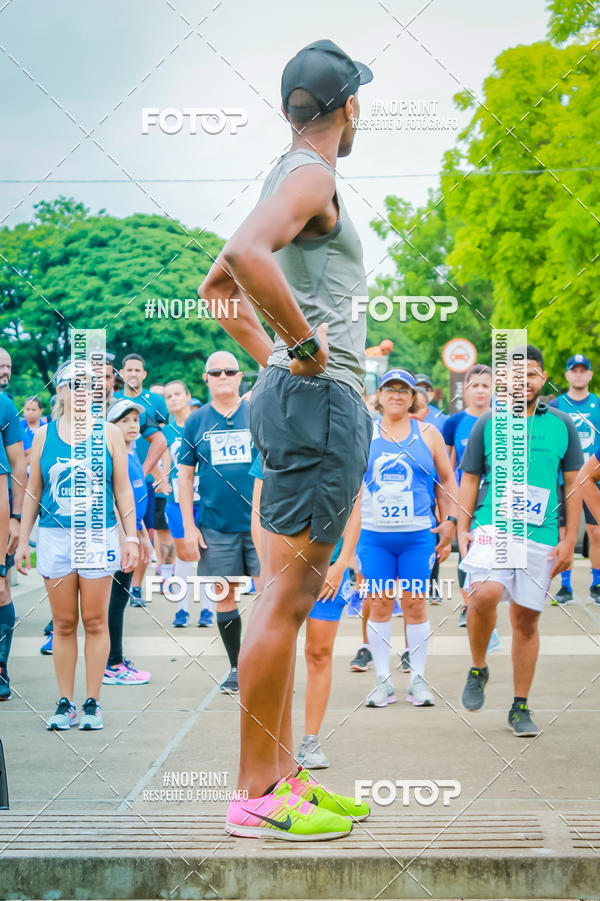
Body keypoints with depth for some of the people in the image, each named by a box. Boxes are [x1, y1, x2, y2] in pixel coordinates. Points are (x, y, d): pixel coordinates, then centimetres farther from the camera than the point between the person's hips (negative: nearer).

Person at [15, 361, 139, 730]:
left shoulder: (109, 433, 5)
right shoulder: (44, 435, 8)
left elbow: (123, 489, 6)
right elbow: (33, 491, 11)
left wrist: (131, 537, 1)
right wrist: (23, 540, 8)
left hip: (99, 537, -1)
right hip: (54, 537, 1)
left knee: (96, 622, 1)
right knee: (64, 624, 4)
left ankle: (92, 703, 8)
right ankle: (65, 703, 10)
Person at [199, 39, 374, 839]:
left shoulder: (296, 178, 21)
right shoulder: (310, 175, -8)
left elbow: (217, 284, 29)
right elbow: (244, 255, -30)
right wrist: (305, 344, -21)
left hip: (300, 396, 10)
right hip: (320, 397, -10)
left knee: (291, 596, 11)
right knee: (286, 596, -9)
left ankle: (284, 775, 17)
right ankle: (258, 794, -7)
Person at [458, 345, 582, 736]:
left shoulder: (562, 424, 8)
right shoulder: (487, 424, 6)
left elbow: (574, 484, 10)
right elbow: (470, 480, 11)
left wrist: (569, 541, 4)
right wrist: (463, 529, 0)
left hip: (540, 535, 1)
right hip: (492, 527, -1)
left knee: (527, 618, 4)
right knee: (485, 594, -26)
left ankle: (521, 707, 16)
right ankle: (478, 669, -1)